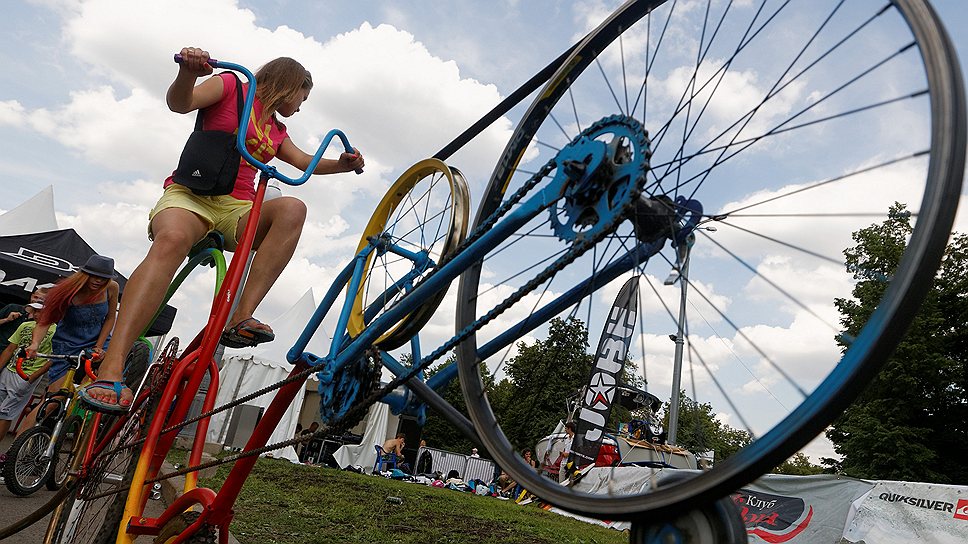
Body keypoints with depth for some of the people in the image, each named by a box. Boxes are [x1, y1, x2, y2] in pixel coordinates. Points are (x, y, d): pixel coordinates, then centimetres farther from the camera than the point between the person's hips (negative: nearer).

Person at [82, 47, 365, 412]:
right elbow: (180, 102, -6)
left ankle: (241, 318, -36)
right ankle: (111, 368, -45)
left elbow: (305, 162, 25)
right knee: (171, 240, -38)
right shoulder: (231, 86, 9)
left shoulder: (277, 132, 27)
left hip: (237, 209, 5)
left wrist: (342, 164, 6)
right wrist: (187, 72, -28)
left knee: (292, 209, -28)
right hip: (190, 192, -4)